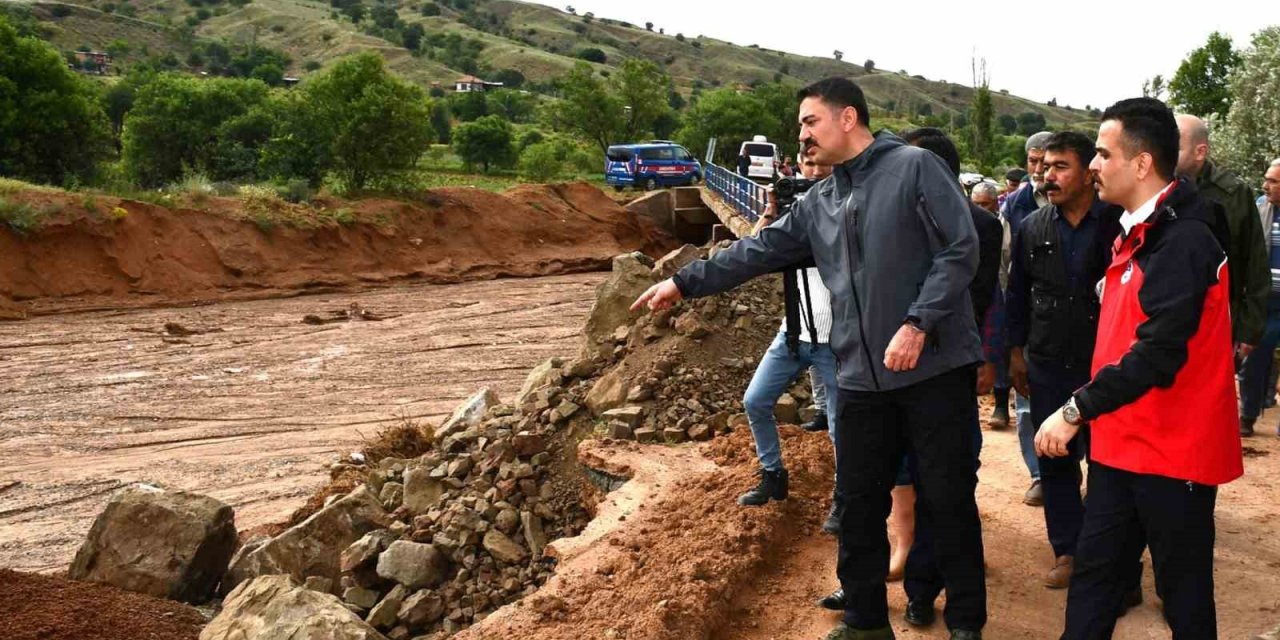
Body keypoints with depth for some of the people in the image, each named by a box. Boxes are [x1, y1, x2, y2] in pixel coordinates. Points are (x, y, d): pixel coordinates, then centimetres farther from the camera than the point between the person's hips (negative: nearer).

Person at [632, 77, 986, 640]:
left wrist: (917, 324, -19)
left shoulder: (914, 167, -5)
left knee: (949, 499, 4)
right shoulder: (819, 203, 14)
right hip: (862, 377, 6)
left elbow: (961, 249, -12)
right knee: (860, 504, 12)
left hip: (935, 368, -6)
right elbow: (760, 250, 19)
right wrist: (685, 282, 18)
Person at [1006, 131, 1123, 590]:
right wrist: (1016, 351, 10)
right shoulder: (1033, 229, 3)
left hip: (1104, 363, -3)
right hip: (1047, 364, 3)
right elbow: (1018, 295, 11)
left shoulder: (1117, 224, -9)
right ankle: (1067, 550, 20)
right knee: (1055, 460, 8)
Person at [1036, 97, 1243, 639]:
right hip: (1123, 441, 9)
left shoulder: (1183, 242, -20)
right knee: (1094, 572, 12)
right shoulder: (1138, 231, 11)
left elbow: (1159, 353, -27)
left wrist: (1076, 411, -24)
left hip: (1173, 451, -9)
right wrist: (1091, 414, 10)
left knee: (1182, 590, 6)